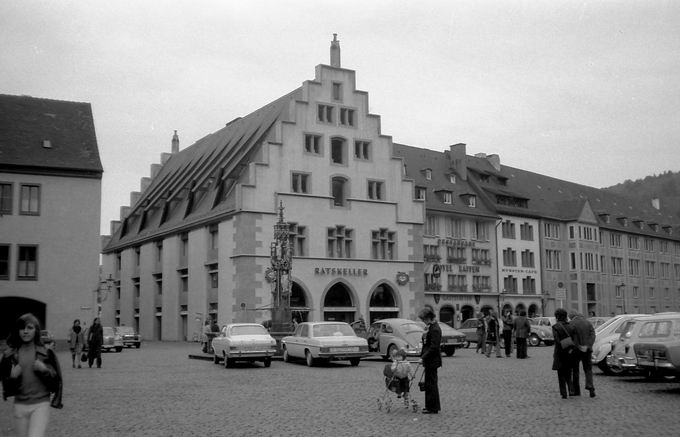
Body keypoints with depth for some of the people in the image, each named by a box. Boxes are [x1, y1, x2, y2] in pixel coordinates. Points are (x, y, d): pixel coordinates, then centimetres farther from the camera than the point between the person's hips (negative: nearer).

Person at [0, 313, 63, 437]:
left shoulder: (46, 353, -2)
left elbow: (56, 380, 2)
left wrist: (45, 370, -14)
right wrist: (13, 376, -11)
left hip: (41, 405, -3)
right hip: (20, 405, 3)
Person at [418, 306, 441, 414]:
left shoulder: (435, 329, -19)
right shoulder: (429, 327, 12)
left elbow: (434, 347, -23)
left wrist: (424, 357, -20)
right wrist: (422, 355, 13)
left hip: (432, 360, -10)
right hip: (429, 360, 10)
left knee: (431, 383, -2)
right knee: (431, 383, 16)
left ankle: (432, 408, 5)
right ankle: (433, 406, 26)